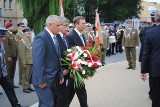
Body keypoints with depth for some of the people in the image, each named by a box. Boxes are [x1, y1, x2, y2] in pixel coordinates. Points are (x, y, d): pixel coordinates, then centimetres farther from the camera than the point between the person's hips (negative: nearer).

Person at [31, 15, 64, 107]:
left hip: (53, 79, 9)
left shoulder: (54, 37, 12)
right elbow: (38, 61, -20)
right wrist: (41, 81, -20)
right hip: (44, 80, -9)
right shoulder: (41, 38, -16)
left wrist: (60, 74, 11)